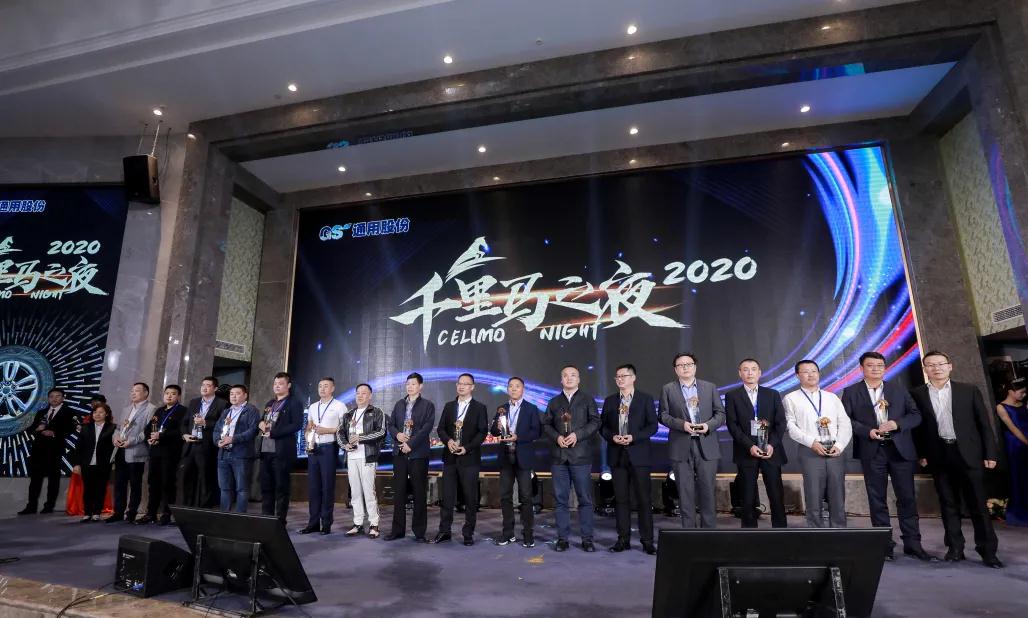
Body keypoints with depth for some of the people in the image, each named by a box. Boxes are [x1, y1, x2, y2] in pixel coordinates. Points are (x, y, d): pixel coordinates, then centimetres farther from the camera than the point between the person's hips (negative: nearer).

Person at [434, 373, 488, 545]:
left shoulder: (479, 407, 1)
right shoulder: (449, 406, 12)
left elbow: (483, 431, -5)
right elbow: (440, 428, 8)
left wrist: (467, 448, -15)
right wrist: (448, 441, -11)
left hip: (469, 458, -3)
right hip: (450, 457, 3)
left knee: (470, 498, 3)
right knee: (447, 496, 6)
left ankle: (468, 533, 13)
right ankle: (444, 531, 17)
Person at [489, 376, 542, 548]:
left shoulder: (531, 409, -1)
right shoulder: (502, 409, 9)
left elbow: (537, 432, -9)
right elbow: (493, 432, 9)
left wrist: (518, 437, -20)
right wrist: (497, 427, -14)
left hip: (523, 457, -4)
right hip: (506, 457, 4)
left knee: (525, 496, 1)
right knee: (505, 495, 8)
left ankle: (528, 533, 11)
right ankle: (508, 532, 19)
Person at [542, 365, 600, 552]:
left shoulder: (587, 399, 7)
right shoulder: (554, 402, 15)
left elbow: (595, 422, -1)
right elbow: (546, 424, 11)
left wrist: (577, 435, -13)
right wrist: (557, 437, -7)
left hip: (581, 456, -2)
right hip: (559, 457, 3)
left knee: (585, 499, 1)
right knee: (560, 499, 5)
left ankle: (587, 539, 11)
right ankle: (562, 538, 14)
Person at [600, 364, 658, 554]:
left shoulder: (646, 399, 3)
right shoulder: (610, 401, 12)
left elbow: (652, 426, -2)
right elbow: (603, 426, 12)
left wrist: (633, 437, -14)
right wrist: (612, 437, -8)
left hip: (638, 454, -2)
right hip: (617, 455, 3)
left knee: (644, 499, 0)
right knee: (621, 499, 6)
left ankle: (647, 540, 10)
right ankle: (623, 539, 15)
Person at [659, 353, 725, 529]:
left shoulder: (710, 387, 10)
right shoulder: (668, 389, 5)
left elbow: (720, 413, 9)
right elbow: (663, 415, 2)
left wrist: (709, 425, -10)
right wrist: (682, 424, -14)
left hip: (706, 446, 1)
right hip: (681, 448, -1)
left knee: (707, 491, 4)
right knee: (685, 493, 4)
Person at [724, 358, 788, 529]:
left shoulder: (773, 394, 11)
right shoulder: (732, 396, 5)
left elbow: (781, 423, 5)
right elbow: (732, 425, -3)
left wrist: (772, 444, -9)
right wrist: (749, 446, -13)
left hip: (771, 451, 1)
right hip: (746, 453, -1)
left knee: (777, 495, 2)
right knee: (748, 497, 3)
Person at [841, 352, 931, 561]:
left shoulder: (899, 389, 11)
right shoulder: (851, 392, 4)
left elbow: (916, 415, 6)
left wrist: (897, 424, -12)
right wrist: (867, 431, -15)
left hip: (901, 449, 2)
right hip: (872, 451, -1)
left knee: (907, 497, 4)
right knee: (877, 499, 4)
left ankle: (912, 543, 15)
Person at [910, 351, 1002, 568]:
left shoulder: (969, 390, 3)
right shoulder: (916, 394, 2)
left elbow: (984, 423, 4)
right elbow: (916, 426, 5)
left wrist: (990, 453, -1)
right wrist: (920, 454, 0)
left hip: (969, 453, 0)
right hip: (939, 456, 1)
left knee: (978, 504, 3)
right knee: (948, 504, 7)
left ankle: (988, 551, 13)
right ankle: (955, 548, 15)